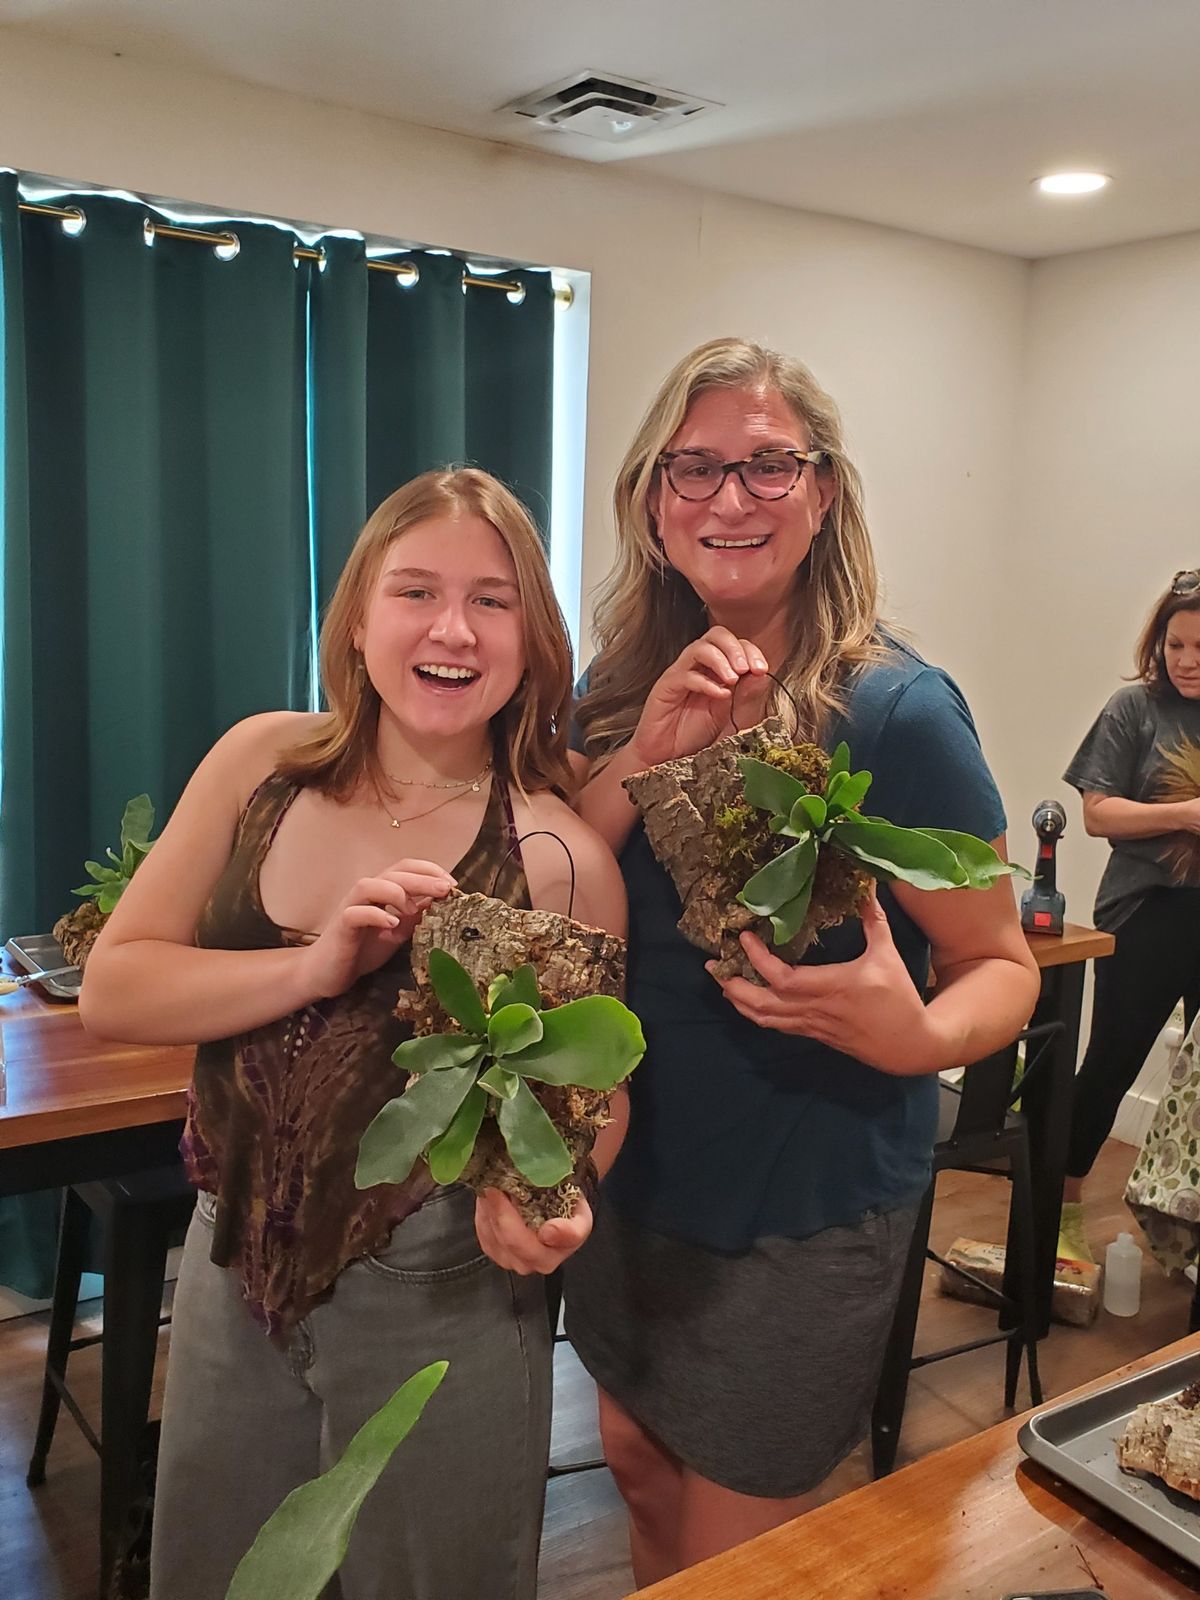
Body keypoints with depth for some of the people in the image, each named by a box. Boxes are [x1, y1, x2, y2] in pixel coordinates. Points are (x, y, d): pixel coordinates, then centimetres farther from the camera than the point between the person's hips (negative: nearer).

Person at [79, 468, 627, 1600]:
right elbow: (111, 989, -7)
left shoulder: (557, 858, -16)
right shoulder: (263, 763, -6)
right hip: (235, 1259, 4)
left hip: (439, 1289, -4)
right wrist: (318, 964, -22)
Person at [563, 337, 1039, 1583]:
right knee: (641, 1470, 26)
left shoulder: (894, 710, -19)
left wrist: (916, 1035, -36)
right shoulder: (623, 690, -3)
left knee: (730, 1553, 16)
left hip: (806, 1208, -5)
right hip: (631, 1172, 5)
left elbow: (1002, 966, -14)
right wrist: (647, 753, -23)